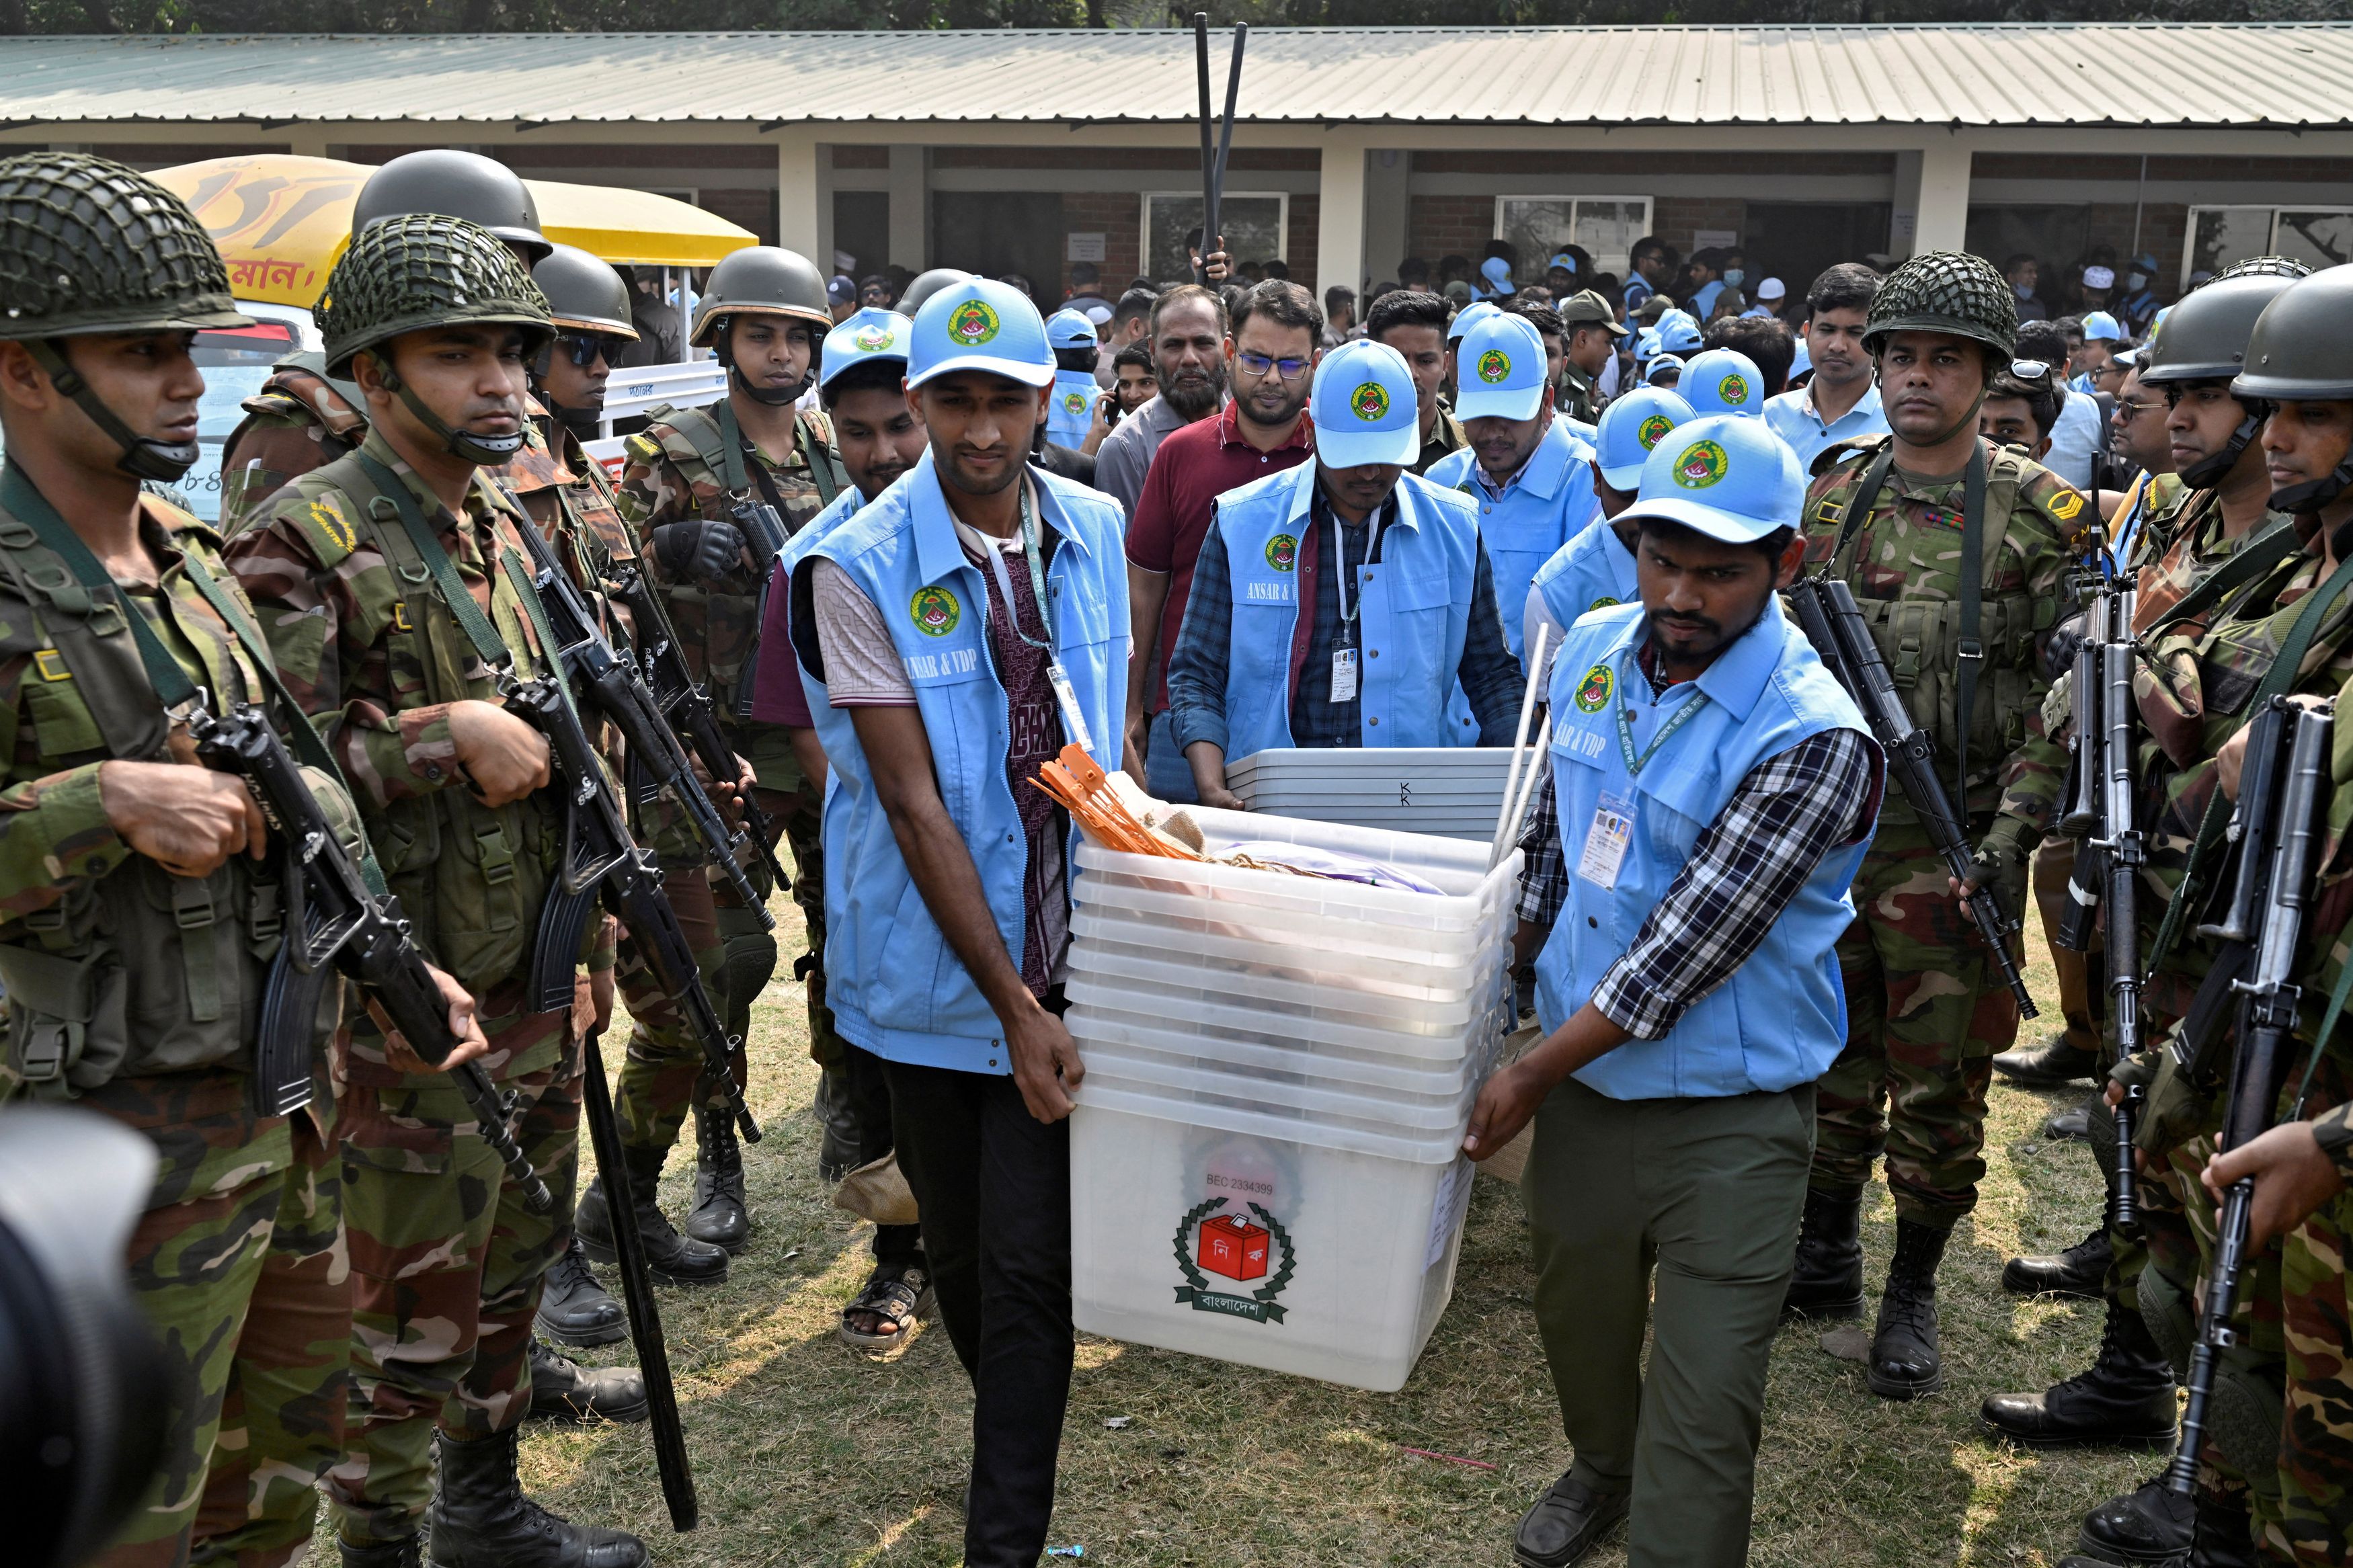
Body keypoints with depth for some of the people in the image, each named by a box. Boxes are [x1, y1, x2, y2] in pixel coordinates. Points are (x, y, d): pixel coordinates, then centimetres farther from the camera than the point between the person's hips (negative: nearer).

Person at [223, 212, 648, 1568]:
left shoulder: (509, 530, 11)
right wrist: (448, 732, -22)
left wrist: (594, 936, 18)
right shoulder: (303, 543, -15)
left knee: (516, 1260, 21)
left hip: (539, 989, 8)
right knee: (413, 1311, 4)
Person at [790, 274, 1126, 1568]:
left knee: (1029, 1263, 0)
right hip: (936, 968, -1)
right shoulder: (859, 568, -12)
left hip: (1061, 958, 2)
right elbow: (913, 802, -16)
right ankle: (1020, 1445, 43)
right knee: (961, 1249, 16)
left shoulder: (1094, 532, 1)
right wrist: (1012, 1002, -17)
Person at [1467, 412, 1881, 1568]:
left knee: (1700, 1416, 0)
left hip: (1725, 1117, -6)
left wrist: (1534, 1073, -17)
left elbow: (1687, 945, -22)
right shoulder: (1593, 650, 0)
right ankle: (1602, 1469, 54)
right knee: (1574, 1317, 25)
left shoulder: (1813, 739, -22)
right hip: (1582, 1079, 6)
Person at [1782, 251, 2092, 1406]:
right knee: (1831, 1057, 14)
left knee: (1940, 1081, 6)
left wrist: (2015, 829, -16)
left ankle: (1913, 1291, 22)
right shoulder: (1830, 497, 7)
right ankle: (1825, 1254, 31)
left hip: (1951, 844, -3)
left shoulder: (2039, 514, -4)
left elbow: (2061, 692, -7)